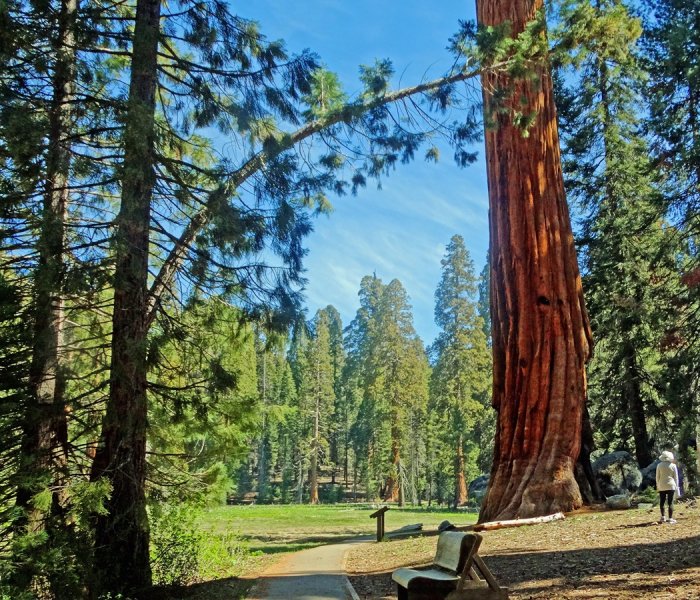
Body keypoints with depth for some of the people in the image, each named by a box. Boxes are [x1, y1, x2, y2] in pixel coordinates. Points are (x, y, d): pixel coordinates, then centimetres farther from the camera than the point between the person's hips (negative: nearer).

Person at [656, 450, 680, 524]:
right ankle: (670, 518, 0)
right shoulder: (673, 466, -2)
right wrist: (676, 486, 12)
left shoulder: (659, 465, -2)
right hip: (671, 486, 0)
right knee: (670, 502, 1)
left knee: (662, 502, 12)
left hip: (662, 486, 1)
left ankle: (663, 517, 9)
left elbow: (657, 477, 2)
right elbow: (676, 477, 3)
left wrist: (657, 486, 12)